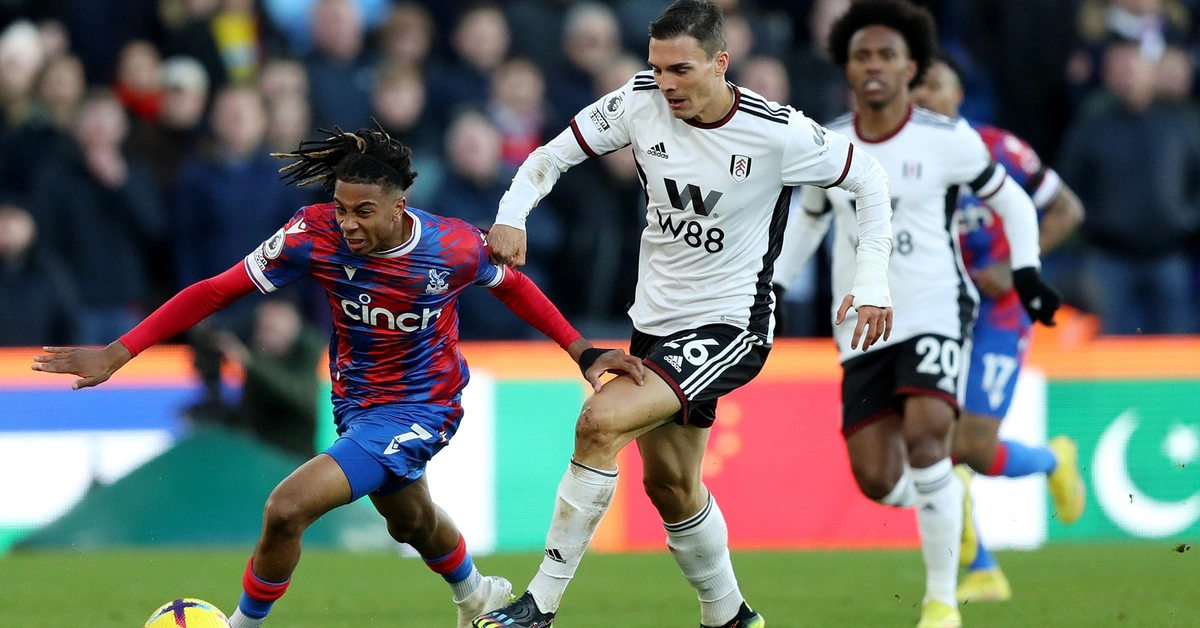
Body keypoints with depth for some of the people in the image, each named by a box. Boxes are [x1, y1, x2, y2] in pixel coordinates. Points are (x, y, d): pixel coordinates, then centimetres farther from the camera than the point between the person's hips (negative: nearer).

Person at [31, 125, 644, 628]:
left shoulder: (454, 247, -24)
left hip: (420, 408, -5)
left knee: (288, 508, -21)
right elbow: (215, 291, -20)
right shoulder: (316, 234, -23)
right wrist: (116, 353, -24)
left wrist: (583, 352, 2)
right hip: (356, 402, 5)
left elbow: (511, 285, -1)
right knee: (411, 520, 32)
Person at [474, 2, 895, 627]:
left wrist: (871, 282, -11)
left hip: (729, 325, -6)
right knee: (669, 484, 16)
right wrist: (511, 216, -18)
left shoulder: (777, 132, -20)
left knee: (600, 422, -23)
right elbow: (553, 155, 0)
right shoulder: (640, 102, -9)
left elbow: (867, 176, -5)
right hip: (656, 318, 6)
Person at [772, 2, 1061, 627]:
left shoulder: (948, 139, -5)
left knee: (924, 435, -26)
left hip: (935, 316, -3)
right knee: (876, 480, -6)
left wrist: (1025, 270, -5)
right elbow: (808, 218, 24)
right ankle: (948, 509, 32)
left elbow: (1010, 200, 9)